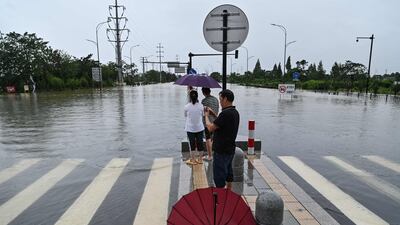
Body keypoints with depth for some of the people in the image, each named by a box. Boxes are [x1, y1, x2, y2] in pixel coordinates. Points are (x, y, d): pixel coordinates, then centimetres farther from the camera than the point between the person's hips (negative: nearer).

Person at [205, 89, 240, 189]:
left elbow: (211, 128, -21)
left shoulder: (225, 113, -25)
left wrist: (206, 116, -4)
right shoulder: (235, 112, 7)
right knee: (228, 173, 21)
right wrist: (213, 113, 13)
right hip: (230, 149, 10)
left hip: (222, 151, -10)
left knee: (219, 176, 2)